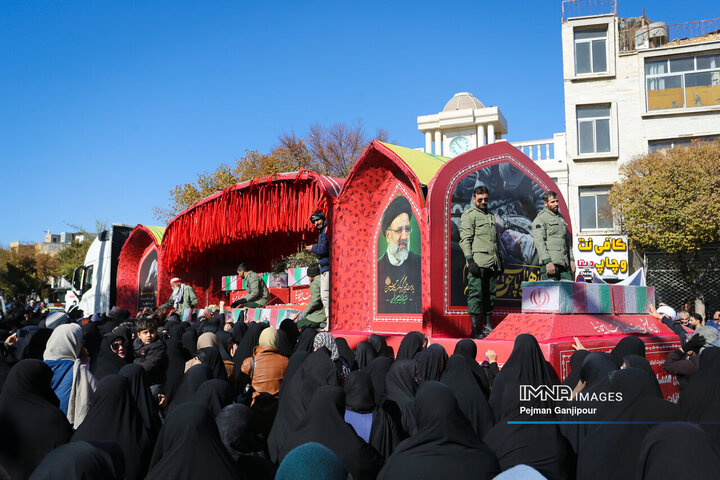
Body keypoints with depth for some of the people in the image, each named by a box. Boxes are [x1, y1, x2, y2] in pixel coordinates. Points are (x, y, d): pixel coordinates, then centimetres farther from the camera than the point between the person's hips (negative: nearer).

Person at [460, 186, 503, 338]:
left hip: (492, 263, 7)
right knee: (476, 293, -8)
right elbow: (465, 240, -9)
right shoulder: (469, 215, -1)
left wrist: (500, 260, 24)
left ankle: (488, 327, 15)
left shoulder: (490, 216, 23)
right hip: (478, 262, -7)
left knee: (490, 295, 9)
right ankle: (474, 329, -6)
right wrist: (470, 260, -18)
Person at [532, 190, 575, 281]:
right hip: (551, 262, -7)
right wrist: (547, 262, -22)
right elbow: (539, 242, -13)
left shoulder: (561, 217, 23)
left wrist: (571, 259, 16)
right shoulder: (540, 219, -2)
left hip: (564, 263, 7)